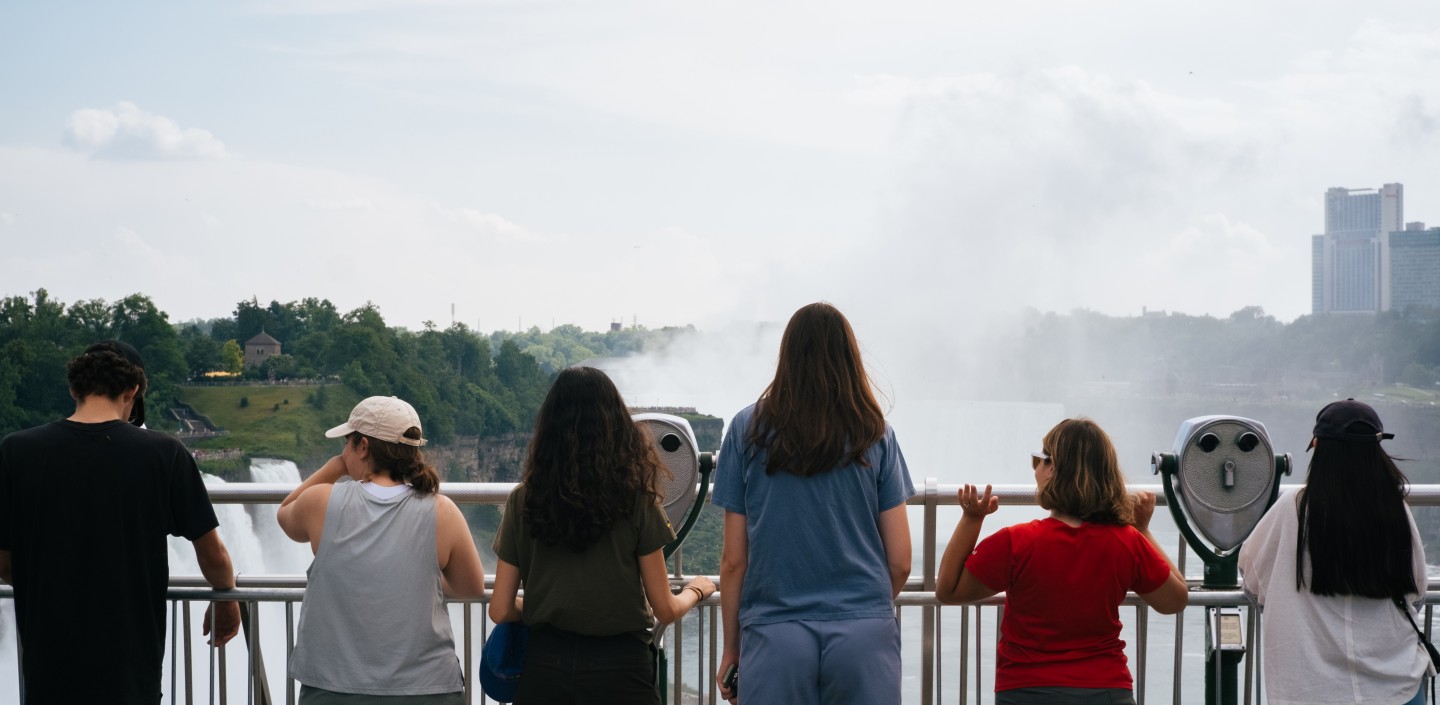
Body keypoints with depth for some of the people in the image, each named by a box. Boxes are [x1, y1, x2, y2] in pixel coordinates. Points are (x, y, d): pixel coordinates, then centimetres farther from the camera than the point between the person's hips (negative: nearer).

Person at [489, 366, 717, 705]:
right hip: (620, 667, -2)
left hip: (545, 665, 2)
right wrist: (696, 590, 19)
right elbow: (665, 610, -2)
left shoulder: (523, 500, -2)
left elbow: (501, 610, 1)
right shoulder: (636, 500, -7)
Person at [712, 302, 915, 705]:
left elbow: (734, 560, 1)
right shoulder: (875, 435, 3)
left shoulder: (748, 429, 1)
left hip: (776, 638, 0)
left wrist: (731, 648, 11)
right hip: (865, 638, 0)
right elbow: (900, 562, 2)